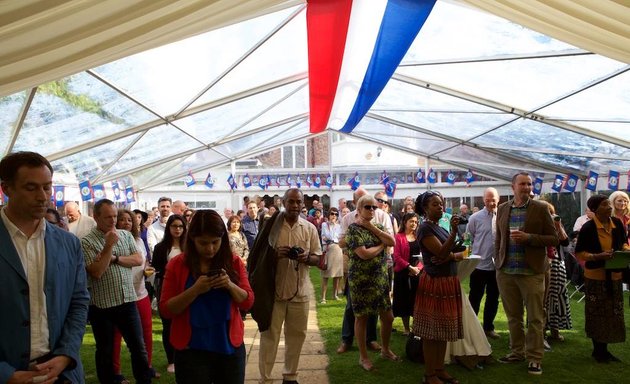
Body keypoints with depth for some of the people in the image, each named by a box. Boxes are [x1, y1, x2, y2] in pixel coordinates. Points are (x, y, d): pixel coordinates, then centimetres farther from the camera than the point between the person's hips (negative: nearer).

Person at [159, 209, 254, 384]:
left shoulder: (234, 262, 0)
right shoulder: (177, 264, -5)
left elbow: (247, 302, 0)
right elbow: (166, 310, -7)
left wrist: (230, 285, -18)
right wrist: (195, 290, -22)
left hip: (230, 347, 2)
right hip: (191, 350, -2)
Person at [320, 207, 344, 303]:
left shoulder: (339, 225, 13)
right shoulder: (324, 224, 4)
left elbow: (338, 238, 4)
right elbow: (330, 236, -6)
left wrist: (327, 239, -4)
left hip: (337, 249, 4)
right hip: (327, 249, -4)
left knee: (337, 274, 7)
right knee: (325, 274, -6)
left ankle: (335, 294, 21)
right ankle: (323, 297, -5)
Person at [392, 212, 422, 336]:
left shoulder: (418, 237, 9)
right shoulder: (399, 237, -4)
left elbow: (423, 254, 7)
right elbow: (397, 257, -11)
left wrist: (419, 267, -8)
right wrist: (410, 267, -16)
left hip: (418, 272, 4)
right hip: (403, 272, -3)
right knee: (404, 300, 5)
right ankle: (406, 328, 15)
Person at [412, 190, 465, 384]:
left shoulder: (442, 229, 14)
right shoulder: (425, 228, -11)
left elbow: (460, 254, 8)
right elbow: (442, 252, -22)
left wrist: (449, 257, -13)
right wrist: (454, 231, -30)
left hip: (449, 282, 9)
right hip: (434, 283, -8)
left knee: (443, 329, 14)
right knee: (432, 331, -1)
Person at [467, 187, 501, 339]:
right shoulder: (475, 218, -5)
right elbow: (468, 239, 2)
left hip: (497, 265, 2)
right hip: (479, 264, -2)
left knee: (493, 298, 14)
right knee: (475, 298, 6)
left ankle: (488, 327, 28)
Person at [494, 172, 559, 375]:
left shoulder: (540, 208, -3)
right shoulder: (502, 209, 7)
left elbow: (553, 239, -4)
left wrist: (528, 237, -18)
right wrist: (498, 264, 8)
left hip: (531, 272, -3)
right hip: (506, 272, 4)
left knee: (535, 318, 4)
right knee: (513, 316, 14)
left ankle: (534, 358, 15)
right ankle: (517, 352, 28)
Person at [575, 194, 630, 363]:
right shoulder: (588, 227, -13)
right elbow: (579, 253, -9)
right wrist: (598, 256, -22)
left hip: (614, 275, 5)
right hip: (595, 275, -5)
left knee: (613, 313, 9)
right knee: (597, 313, 5)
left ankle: (604, 349, 24)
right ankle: (598, 350, 20)